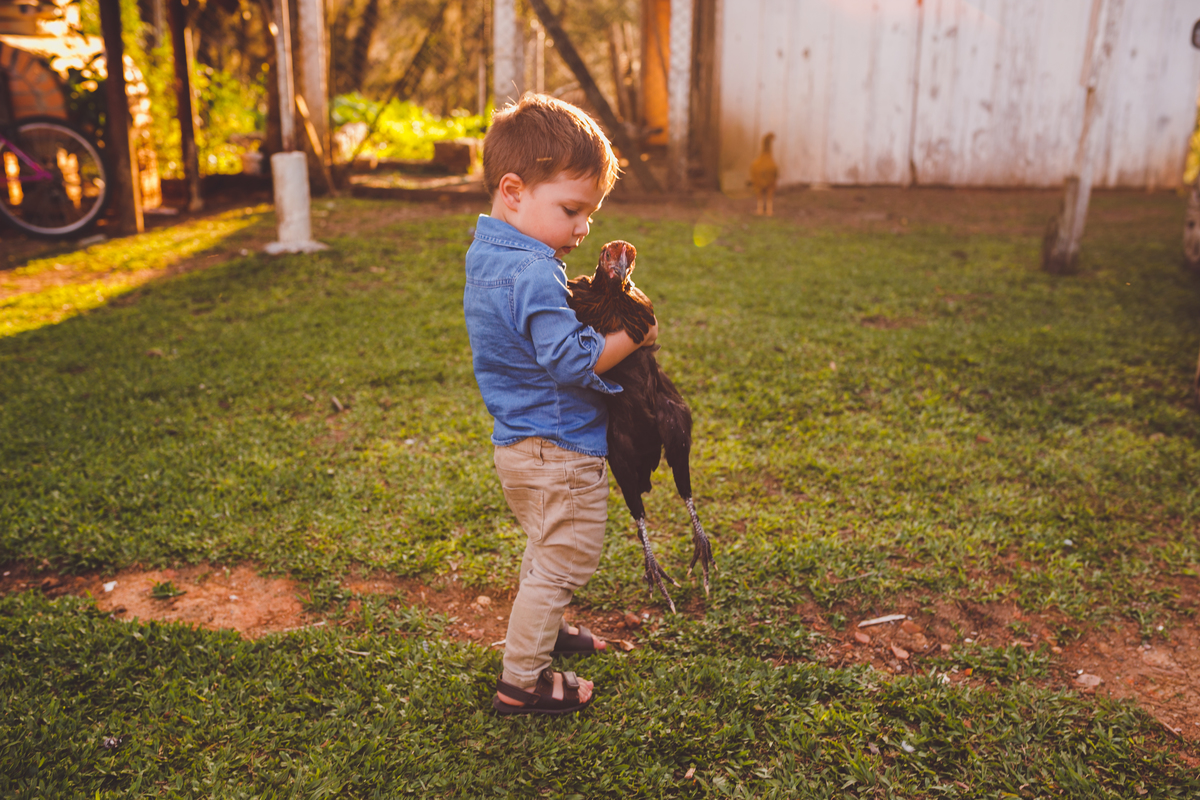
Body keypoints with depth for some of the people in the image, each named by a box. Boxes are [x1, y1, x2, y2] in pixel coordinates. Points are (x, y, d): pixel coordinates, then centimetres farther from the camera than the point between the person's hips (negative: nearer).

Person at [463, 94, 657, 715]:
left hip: (519, 443, 10)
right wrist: (634, 336, -15)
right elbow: (572, 361, -27)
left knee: (545, 551, 28)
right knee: (563, 562, 5)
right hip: (560, 453, -10)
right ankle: (521, 681, 17)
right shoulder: (534, 275, -26)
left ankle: (539, 632, 48)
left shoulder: (485, 255, 6)